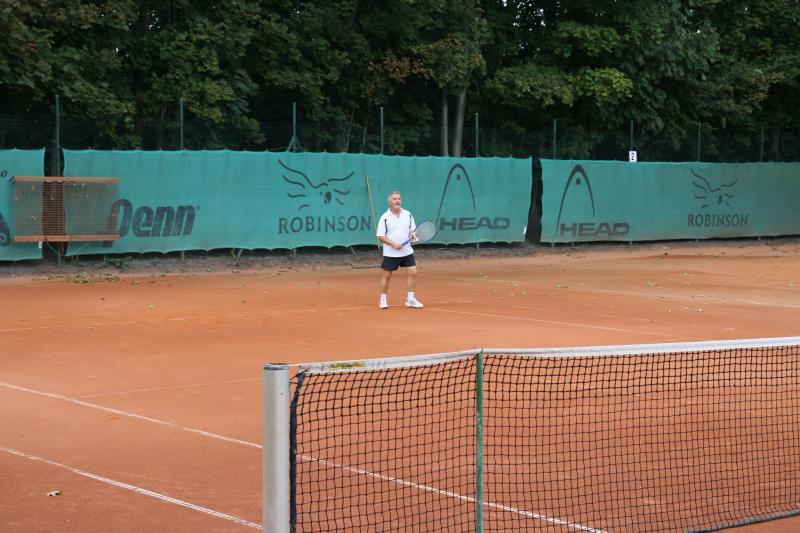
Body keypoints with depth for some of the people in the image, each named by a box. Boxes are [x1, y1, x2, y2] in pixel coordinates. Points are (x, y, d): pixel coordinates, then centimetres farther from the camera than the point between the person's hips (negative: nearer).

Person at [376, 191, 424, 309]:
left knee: (412, 272, -3)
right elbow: (380, 236, -8)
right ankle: (383, 300, 16)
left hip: (407, 251, 3)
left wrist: (414, 236, -10)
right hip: (390, 253, -3)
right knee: (387, 276, 3)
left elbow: (412, 231, 13)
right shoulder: (385, 217, -7)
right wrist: (393, 244, -19)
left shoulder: (408, 215, 4)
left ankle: (410, 299, 8)